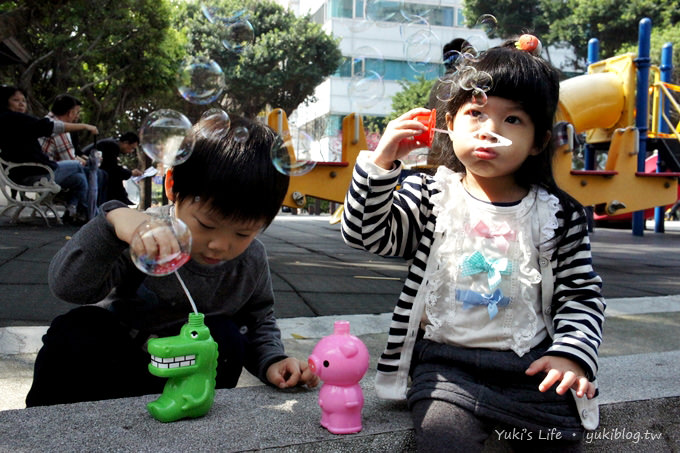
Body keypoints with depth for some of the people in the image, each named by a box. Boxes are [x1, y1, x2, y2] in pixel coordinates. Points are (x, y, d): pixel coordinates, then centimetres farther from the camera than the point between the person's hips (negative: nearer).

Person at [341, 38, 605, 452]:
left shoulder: (558, 214, 2)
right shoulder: (431, 197, 2)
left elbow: (582, 293, 5)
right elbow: (366, 233, -6)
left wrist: (572, 354, -10)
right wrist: (382, 162, -15)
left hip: (534, 367, 2)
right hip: (447, 362, -1)